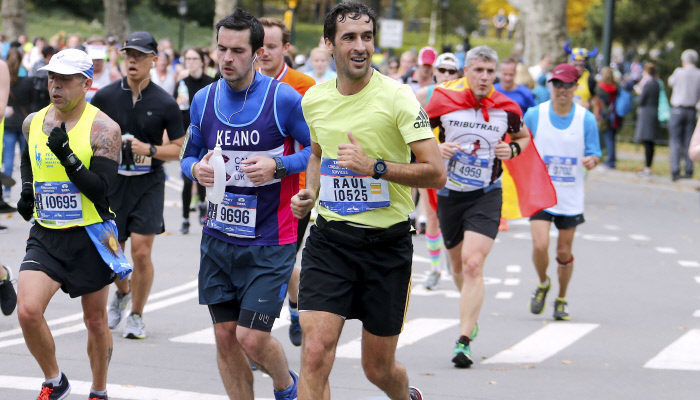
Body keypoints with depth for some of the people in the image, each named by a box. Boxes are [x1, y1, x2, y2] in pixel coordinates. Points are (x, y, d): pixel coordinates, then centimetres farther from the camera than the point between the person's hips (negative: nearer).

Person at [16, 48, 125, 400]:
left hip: (89, 236, -3)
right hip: (45, 235, 3)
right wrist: (27, 189, 10)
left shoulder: (103, 129, -12)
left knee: (95, 321, 11)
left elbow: (100, 187, -19)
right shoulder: (33, 123, 3)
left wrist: (67, 156, -29)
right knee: (28, 311, -16)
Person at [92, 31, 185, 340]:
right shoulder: (105, 96, -1)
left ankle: (136, 315, 8)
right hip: (112, 183, 2)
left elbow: (180, 148, 1)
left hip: (149, 184, -2)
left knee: (141, 252, -10)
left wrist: (150, 149, -15)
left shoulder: (165, 103, -5)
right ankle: (122, 294, 40)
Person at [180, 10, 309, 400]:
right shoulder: (204, 100, 4)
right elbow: (190, 155, 16)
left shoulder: (283, 99, -11)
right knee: (226, 337, 6)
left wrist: (277, 166, -20)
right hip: (219, 238, 5)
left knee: (252, 339, -8)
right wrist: (197, 168, -7)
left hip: (270, 242, -5)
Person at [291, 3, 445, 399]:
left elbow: (436, 173, -16)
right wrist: (310, 193, 7)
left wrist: (374, 166, -26)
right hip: (329, 238, 3)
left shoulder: (397, 97, -12)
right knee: (316, 352, -16)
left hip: (387, 243, -2)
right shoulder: (314, 99, 3)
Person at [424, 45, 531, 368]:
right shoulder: (443, 102, -7)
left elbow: (523, 136, 15)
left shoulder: (507, 109, -5)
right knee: (458, 265, 16)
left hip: (486, 196, -2)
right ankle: (471, 318, 45)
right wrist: (435, 148, -14)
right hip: (449, 194, 2)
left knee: (473, 265, -17)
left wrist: (513, 150, -7)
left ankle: (464, 341, -19)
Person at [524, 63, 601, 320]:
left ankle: (561, 299, 28)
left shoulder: (586, 119, -2)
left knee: (564, 252, 7)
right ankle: (542, 284, 15)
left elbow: (594, 154, 2)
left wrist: (591, 160, -21)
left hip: (571, 199, 1)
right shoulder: (534, 115, -2)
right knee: (540, 245, -15)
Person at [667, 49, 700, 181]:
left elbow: (671, 82, 12)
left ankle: (675, 171, -8)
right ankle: (689, 170, 6)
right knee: (688, 142, 9)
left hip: (677, 109, -3)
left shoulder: (679, 72, -7)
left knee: (675, 142, 1)